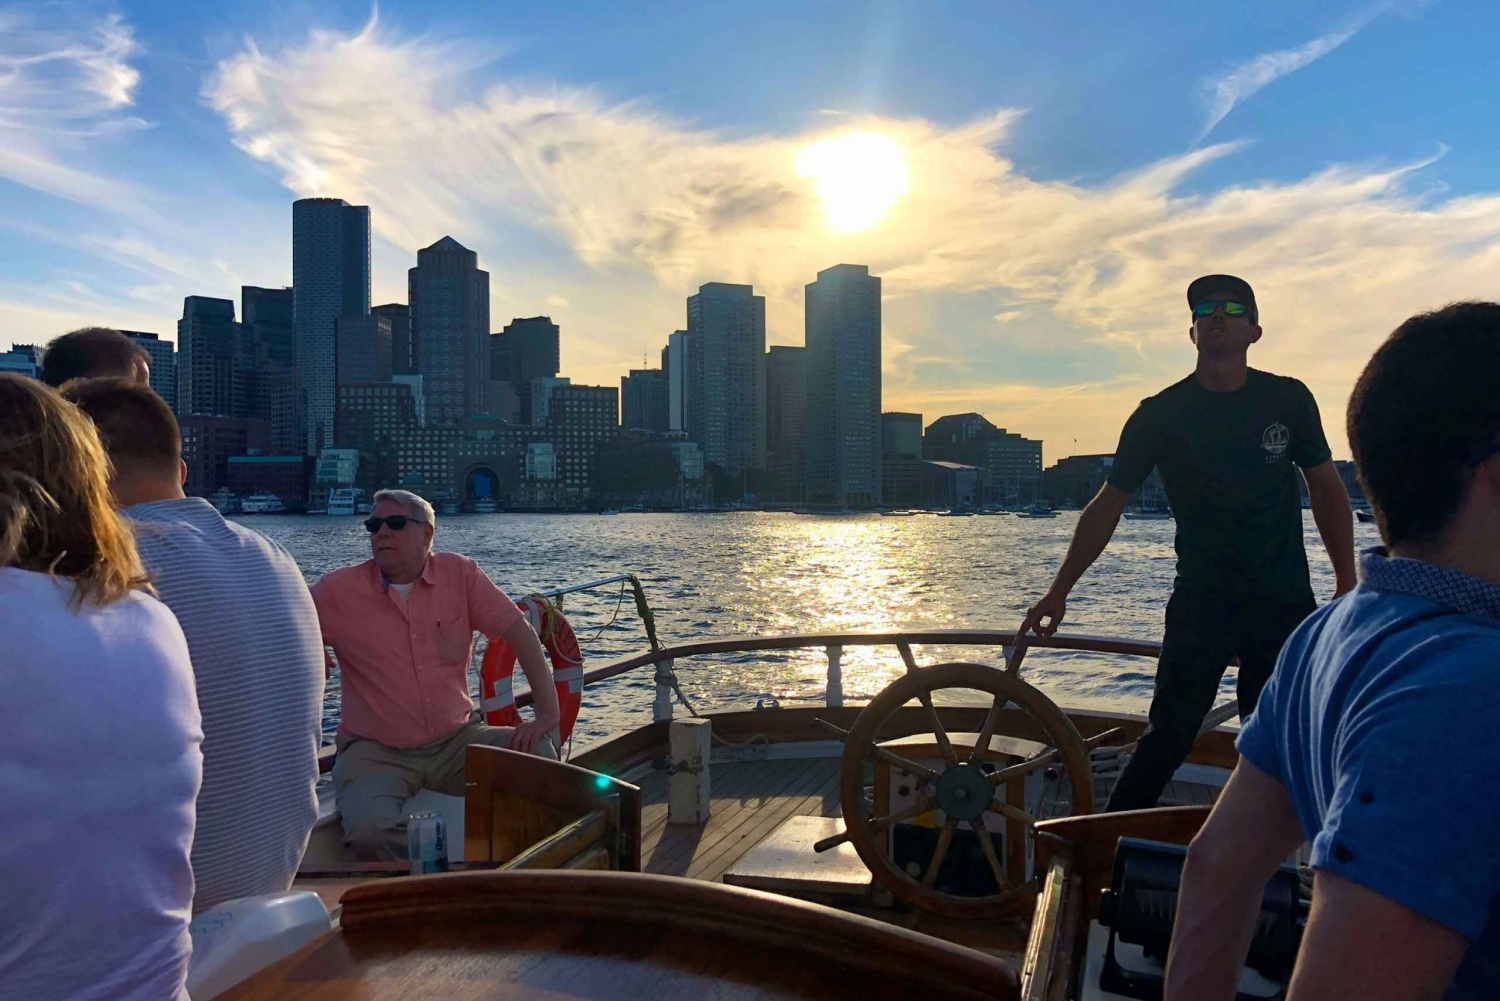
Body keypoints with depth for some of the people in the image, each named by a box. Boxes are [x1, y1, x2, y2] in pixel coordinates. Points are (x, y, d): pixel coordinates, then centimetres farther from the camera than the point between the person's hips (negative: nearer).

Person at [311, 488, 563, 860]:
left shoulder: (460, 574, -2)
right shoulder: (339, 590, -3)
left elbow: (520, 634, -6)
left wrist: (547, 714, -14)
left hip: (456, 739, 2)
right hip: (377, 752, -1)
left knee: (540, 754, -21)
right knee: (369, 830, -32)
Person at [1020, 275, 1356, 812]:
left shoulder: (1288, 400, 3)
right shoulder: (1160, 414, -2)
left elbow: (1327, 490, 11)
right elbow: (1107, 506, 1)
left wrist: (1346, 582, 4)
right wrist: (1059, 591, -2)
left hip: (1286, 604, 2)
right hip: (1200, 601, -2)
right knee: (1169, 736, -6)